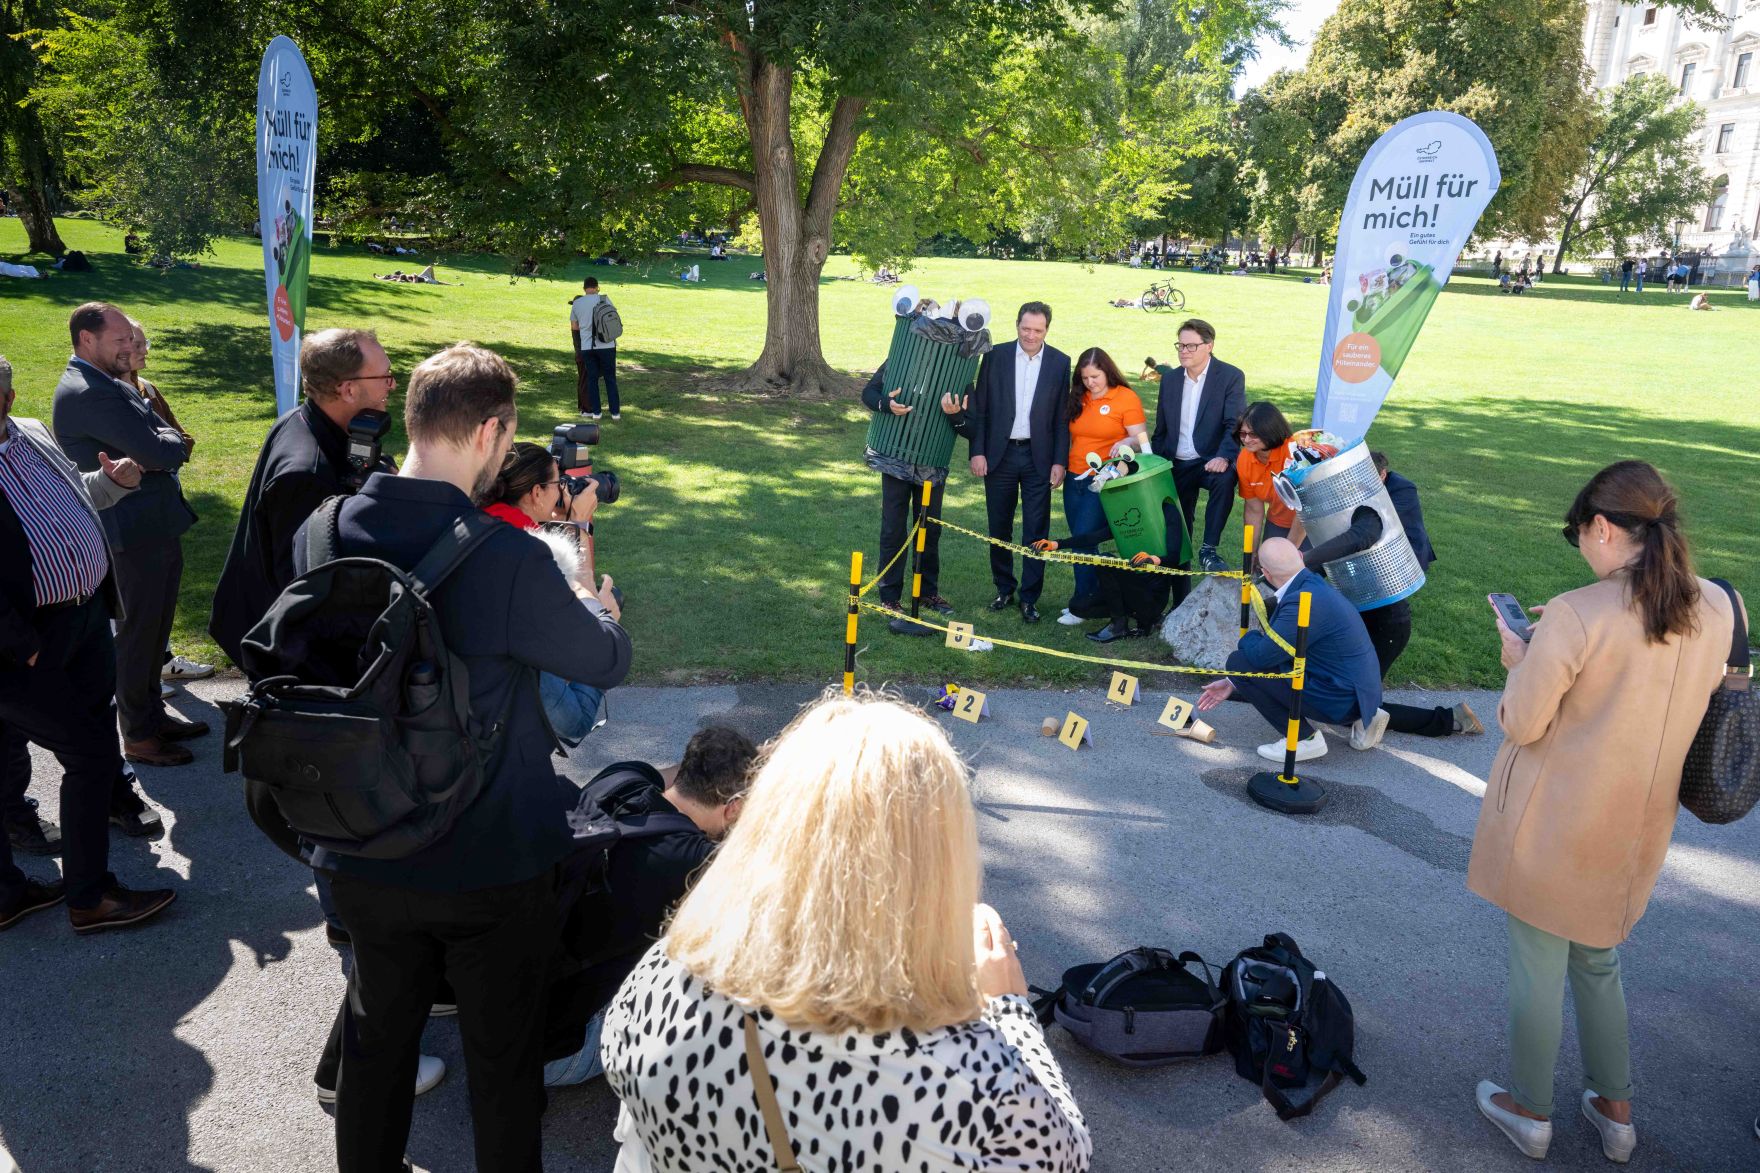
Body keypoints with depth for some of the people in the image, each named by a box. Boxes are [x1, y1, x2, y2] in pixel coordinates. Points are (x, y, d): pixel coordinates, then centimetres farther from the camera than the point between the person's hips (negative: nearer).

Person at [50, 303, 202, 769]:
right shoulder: (86, 394, -21)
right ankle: (137, 736, 16)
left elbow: (171, 443, 9)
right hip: (136, 535, -10)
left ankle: (153, 713, 35)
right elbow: (160, 454, -26)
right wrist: (170, 441, -5)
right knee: (137, 633, 3)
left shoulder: (110, 385, 12)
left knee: (154, 629, 20)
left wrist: (160, 444, -13)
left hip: (158, 529, 10)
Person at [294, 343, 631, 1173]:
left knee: (378, 1033, 26)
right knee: (502, 1053, 17)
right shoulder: (508, 560, -26)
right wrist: (590, 605, 12)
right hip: (492, 863, -5)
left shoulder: (318, 535, -10)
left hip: (360, 856, 5)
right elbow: (608, 662, -12)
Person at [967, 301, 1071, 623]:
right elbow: (979, 408, 1)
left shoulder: (1060, 362, 0)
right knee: (999, 529, 10)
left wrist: (1059, 461, -4)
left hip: (1038, 458, -1)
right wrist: (977, 451, -6)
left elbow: (1063, 416, 1)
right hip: (999, 454, 1)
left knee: (1036, 532, 1)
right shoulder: (995, 356, 0)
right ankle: (1004, 590, 25)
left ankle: (1030, 598, 10)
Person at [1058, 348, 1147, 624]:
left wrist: (1126, 442, -28)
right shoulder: (1078, 399, 10)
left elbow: (1141, 438, -8)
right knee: (1079, 541, 9)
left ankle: (1082, 605, 3)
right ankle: (1095, 597, 21)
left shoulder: (1126, 398, -6)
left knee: (1083, 540, -9)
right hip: (1075, 479, 6)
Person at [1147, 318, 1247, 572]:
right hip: (1176, 466, 4)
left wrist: (1224, 457, -32)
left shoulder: (1231, 376, -6)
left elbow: (1235, 425, -15)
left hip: (1211, 461, -4)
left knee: (1225, 479, -37)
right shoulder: (1170, 378, 9)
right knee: (1176, 530, 6)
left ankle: (1208, 550, -25)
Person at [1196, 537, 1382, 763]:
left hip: (1341, 700, -9)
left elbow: (1261, 655, -23)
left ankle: (1305, 738, -4)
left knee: (1239, 662, -11)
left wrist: (1248, 638, 1)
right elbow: (1273, 650, 13)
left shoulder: (1305, 602, -25)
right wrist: (1232, 684, 16)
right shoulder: (1313, 584, 6)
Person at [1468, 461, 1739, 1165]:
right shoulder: (1717, 609, -5)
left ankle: (1529, 1112, 29)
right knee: (1598, 958, 26)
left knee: (1538, 966, 12)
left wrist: (1520, 660, 0)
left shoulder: (1576, 616, -25)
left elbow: (1522, 723, -17)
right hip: (1638, 828, 6)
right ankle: (1614, 1109, 38)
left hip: (1551, 824, -6)